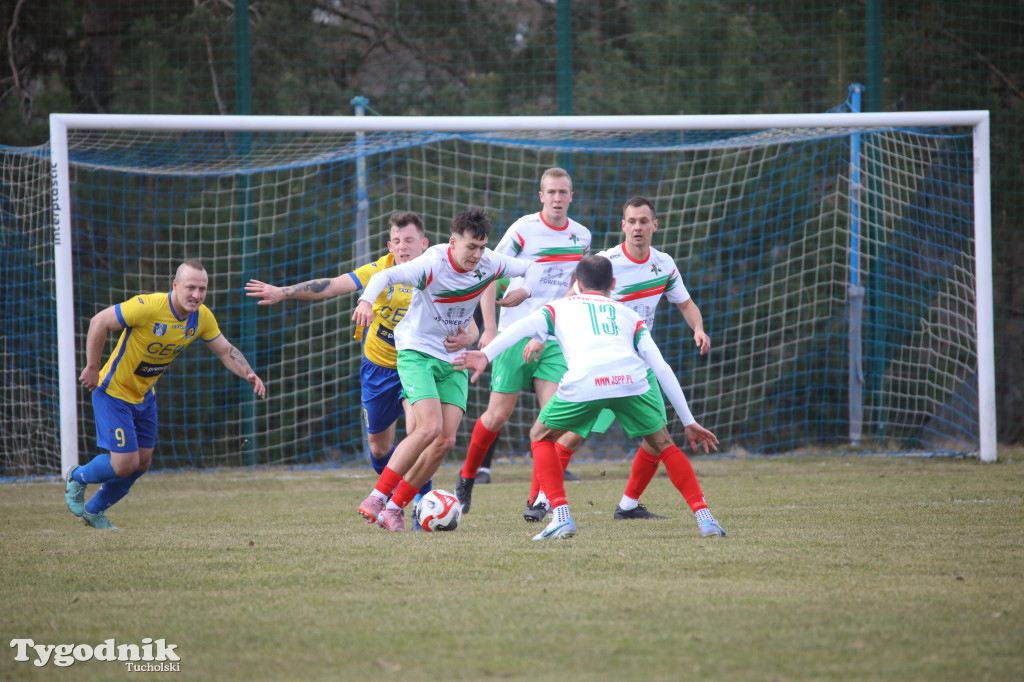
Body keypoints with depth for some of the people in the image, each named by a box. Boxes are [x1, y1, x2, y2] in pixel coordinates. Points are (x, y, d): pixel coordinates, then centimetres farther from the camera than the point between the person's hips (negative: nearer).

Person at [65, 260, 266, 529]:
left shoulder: (202, 317, -9)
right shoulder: (148, 306, -30)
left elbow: (225, 350, 2)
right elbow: (99, 322, -23)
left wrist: (249, 374, -17)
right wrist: (92, 368, -18)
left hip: (145, 395, 7)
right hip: (114, 392, -7)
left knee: (142, 463, 12)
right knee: (125, 463, -10)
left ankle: (94, 511, 34)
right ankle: (77, 478, 22)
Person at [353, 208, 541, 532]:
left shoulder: (488, 263, -5)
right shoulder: (433, 265, -21)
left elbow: (531, 269, 9)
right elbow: (386, 275, -29)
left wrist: (522, 293, -12)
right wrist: (367, 301, -49)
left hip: (453, 360, 6)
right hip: (417, 351, -6)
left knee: (446, 440, -7)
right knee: (430, 427, -24)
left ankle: (394, 508, 3)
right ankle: (376, 497, -17)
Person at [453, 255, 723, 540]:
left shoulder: (561, 306, 32)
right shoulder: (629, 316, 35)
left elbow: (524, 326, 11)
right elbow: (662, 369, 27)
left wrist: (486, 354, -1)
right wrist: (689, 422, 29)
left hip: (583, 384, -2)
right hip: (631, 378, 2)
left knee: (541, 437, 23)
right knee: (662, 443, 26)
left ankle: (561, 517, 8)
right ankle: (705, 519, 14)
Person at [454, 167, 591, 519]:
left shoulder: (581, 236, 6)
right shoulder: (523, 229, -8)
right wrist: (489, 328, -10)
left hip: (554, 338, 3)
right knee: (498, 413, 0)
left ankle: (536, 500, -3)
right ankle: (467, 477, 24)